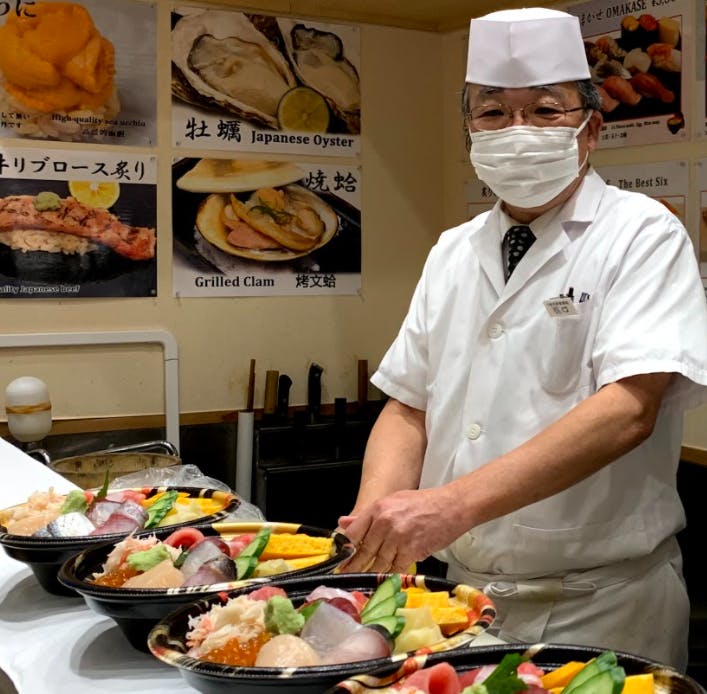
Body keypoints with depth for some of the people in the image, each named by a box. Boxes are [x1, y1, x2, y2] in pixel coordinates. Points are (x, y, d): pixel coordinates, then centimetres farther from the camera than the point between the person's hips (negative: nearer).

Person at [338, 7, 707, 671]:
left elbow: (629, 409, -24)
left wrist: (453, 504, -34)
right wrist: (375, 525, -14)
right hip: (464, 593, 5)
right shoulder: (453, 253, 7)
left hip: (598, 609, -5)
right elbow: (408, 406, 6)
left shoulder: (641, 235, -10)